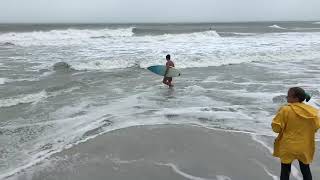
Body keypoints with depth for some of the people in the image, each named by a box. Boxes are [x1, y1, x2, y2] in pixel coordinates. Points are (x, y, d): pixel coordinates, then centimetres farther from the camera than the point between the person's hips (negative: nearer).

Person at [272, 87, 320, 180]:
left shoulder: (285, 110, -19)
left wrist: (280, 113, 0)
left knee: (285, 171, 12)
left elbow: (276, 128, -15)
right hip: (305, 148, 3)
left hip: (288, 147, -3)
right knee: (306, 170, 21)